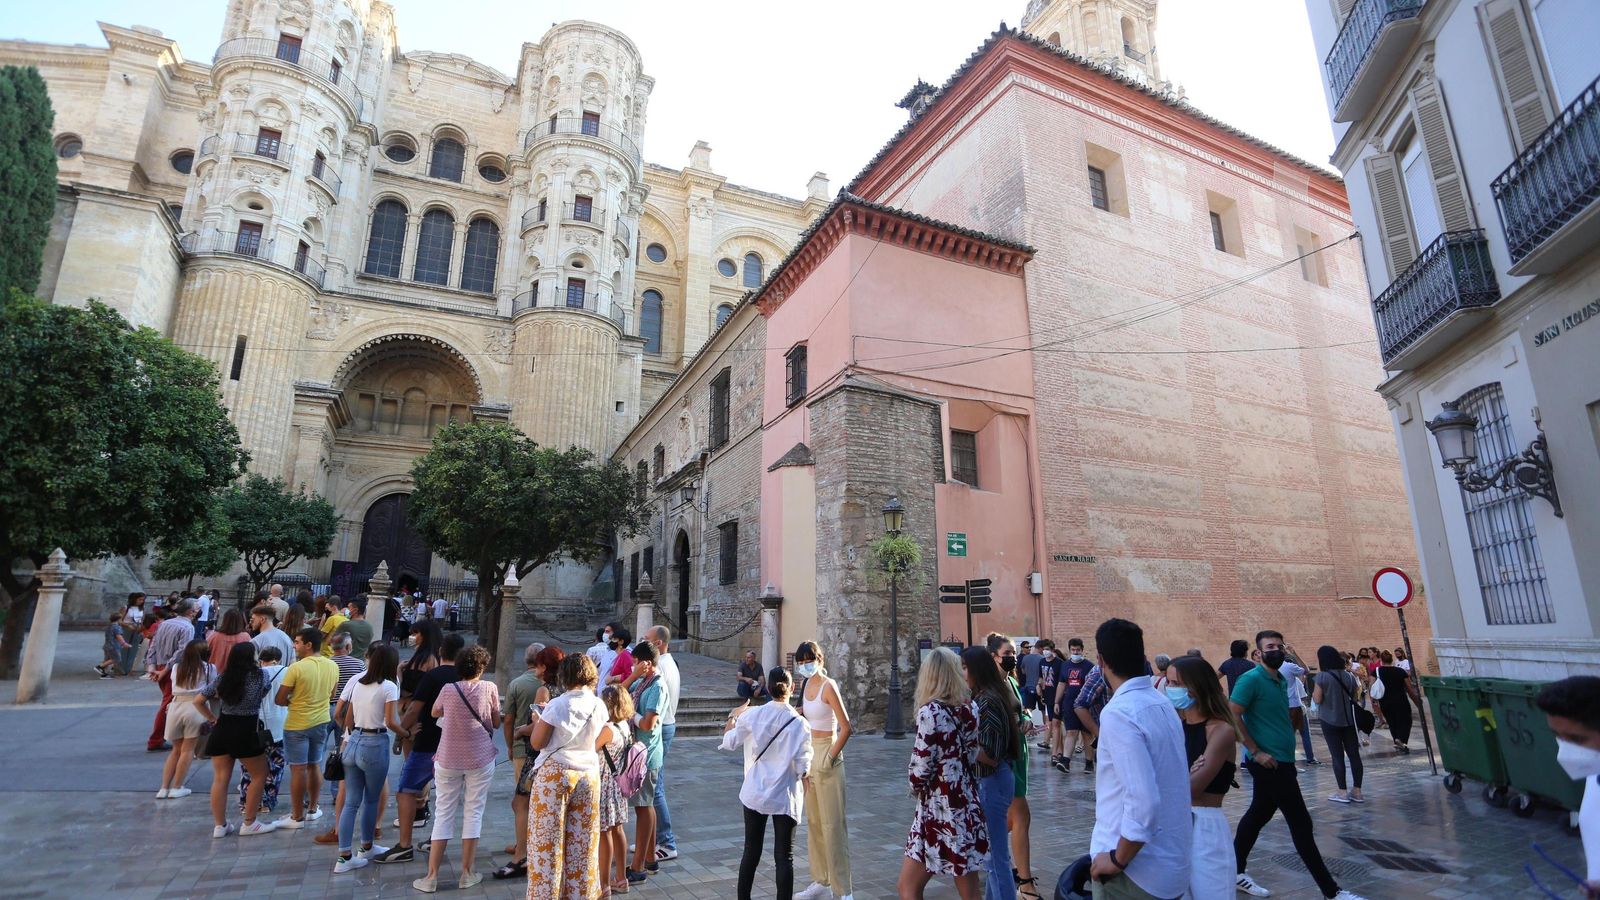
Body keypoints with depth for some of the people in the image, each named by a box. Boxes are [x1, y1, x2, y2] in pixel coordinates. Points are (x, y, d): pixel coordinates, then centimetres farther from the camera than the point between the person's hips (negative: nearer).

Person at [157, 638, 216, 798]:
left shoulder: (177, 668, 14)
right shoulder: (209, 668, 4)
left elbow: (173, 690, 16)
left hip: (175, 708, 4)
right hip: (196, 709, -4)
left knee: (176, 750, 19)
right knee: (187, 751, 7)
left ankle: (164, 788, 17)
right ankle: (176, 788, 8)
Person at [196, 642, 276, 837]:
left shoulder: (222, 678, 4)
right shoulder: (259, 676, -10)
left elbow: (198, 701, 10)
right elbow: (264, 694, 7)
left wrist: (212, 718, 17)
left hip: (222, 729, 5)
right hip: (246, 731, -5)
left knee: (220, 779, 11)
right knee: (259, 775, 10)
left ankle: (219, 825, 17)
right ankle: (249, 823, 13)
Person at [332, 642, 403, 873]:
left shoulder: (358, 683, 8)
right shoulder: (389, 687, -13)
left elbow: (347, 719, 14)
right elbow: (391, 722, -18)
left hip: (353, 743, 6)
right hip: (374, 746, -6)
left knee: (351, 801, 11)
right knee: (371, 800, 13)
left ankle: (345, 856, 12)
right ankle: (367, 847, 30)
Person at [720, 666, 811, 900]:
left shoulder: (752, 715, -8)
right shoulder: (799, 723, -12)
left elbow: (729, 743, 5)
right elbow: (803, 768, -10)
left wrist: (732, 717, 19)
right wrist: (807, 795, 5)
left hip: (755, 794, 2)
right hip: (784, 798, -2)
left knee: (751, 851, 17)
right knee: (784, 856, 7)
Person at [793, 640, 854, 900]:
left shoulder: (828, 686, -15)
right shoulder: (807, 684, 7)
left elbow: (846, 728, -17)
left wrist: (830, 757, -18)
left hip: (826, 754, -8)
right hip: (809, 753, 8)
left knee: (832, 823, -3)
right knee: (813, 821, 14)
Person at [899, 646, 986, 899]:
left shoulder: (931, 711, -17)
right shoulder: (970, 708, 2)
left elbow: (920, 770, -16)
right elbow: (972, 756, 7)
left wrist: (917, 788, 4)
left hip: (939, 809, -7)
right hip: (968, 805, 7)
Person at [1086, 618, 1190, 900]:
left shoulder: (1119, 713, -22)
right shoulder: (1162, 703, 4)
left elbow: (1143, 802, -29)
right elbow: (1162, 786, 13)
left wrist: (1118, 859, -16)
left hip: (1137, 870, -8)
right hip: (1171, 862, 8)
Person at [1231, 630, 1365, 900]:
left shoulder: (1282, 680, 12)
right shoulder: (1251, 679, -16)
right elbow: (1232, 716, -21)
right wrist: (1255, 752, -19)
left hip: (1281, 761, 9)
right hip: (1268, 763, -9)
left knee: (1257, 816, 15)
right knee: (1301, 824, -2)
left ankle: (1236, 872, 26)